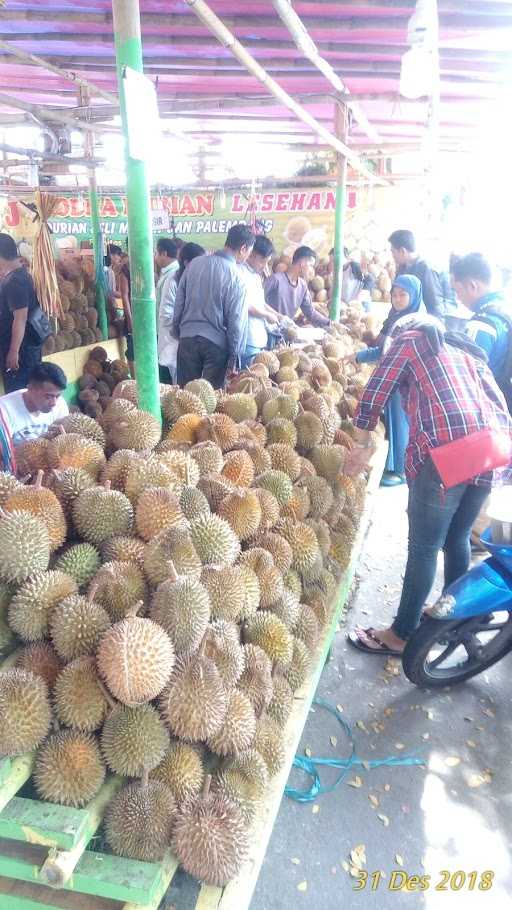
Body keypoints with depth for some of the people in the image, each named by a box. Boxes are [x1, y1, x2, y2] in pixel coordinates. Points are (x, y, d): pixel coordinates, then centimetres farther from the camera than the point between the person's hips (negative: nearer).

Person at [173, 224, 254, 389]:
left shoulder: (195, 263, 2)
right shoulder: (236, 277, -11)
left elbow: (179, 301, 8)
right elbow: (236, 321, -11)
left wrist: (177, 331, 18)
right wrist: (234, 356, -4)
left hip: (187, 338, 4)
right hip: (216, 343, -4)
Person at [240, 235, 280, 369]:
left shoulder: (256, 275, 18)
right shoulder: (242, 273, -12)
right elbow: (247, 306, -18)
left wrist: (275, 314, 13)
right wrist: (268, 315, -5)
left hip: (259, 339, 10)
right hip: (249, 341, -9)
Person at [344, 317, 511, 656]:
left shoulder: (409, 339, 16)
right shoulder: (468, 350, 32)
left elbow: (373, 397, 10)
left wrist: (363, 446, 19)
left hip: (445, 448, -7)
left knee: (424, 546, 2)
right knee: (457, 538, 22)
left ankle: (402, 635, 15)